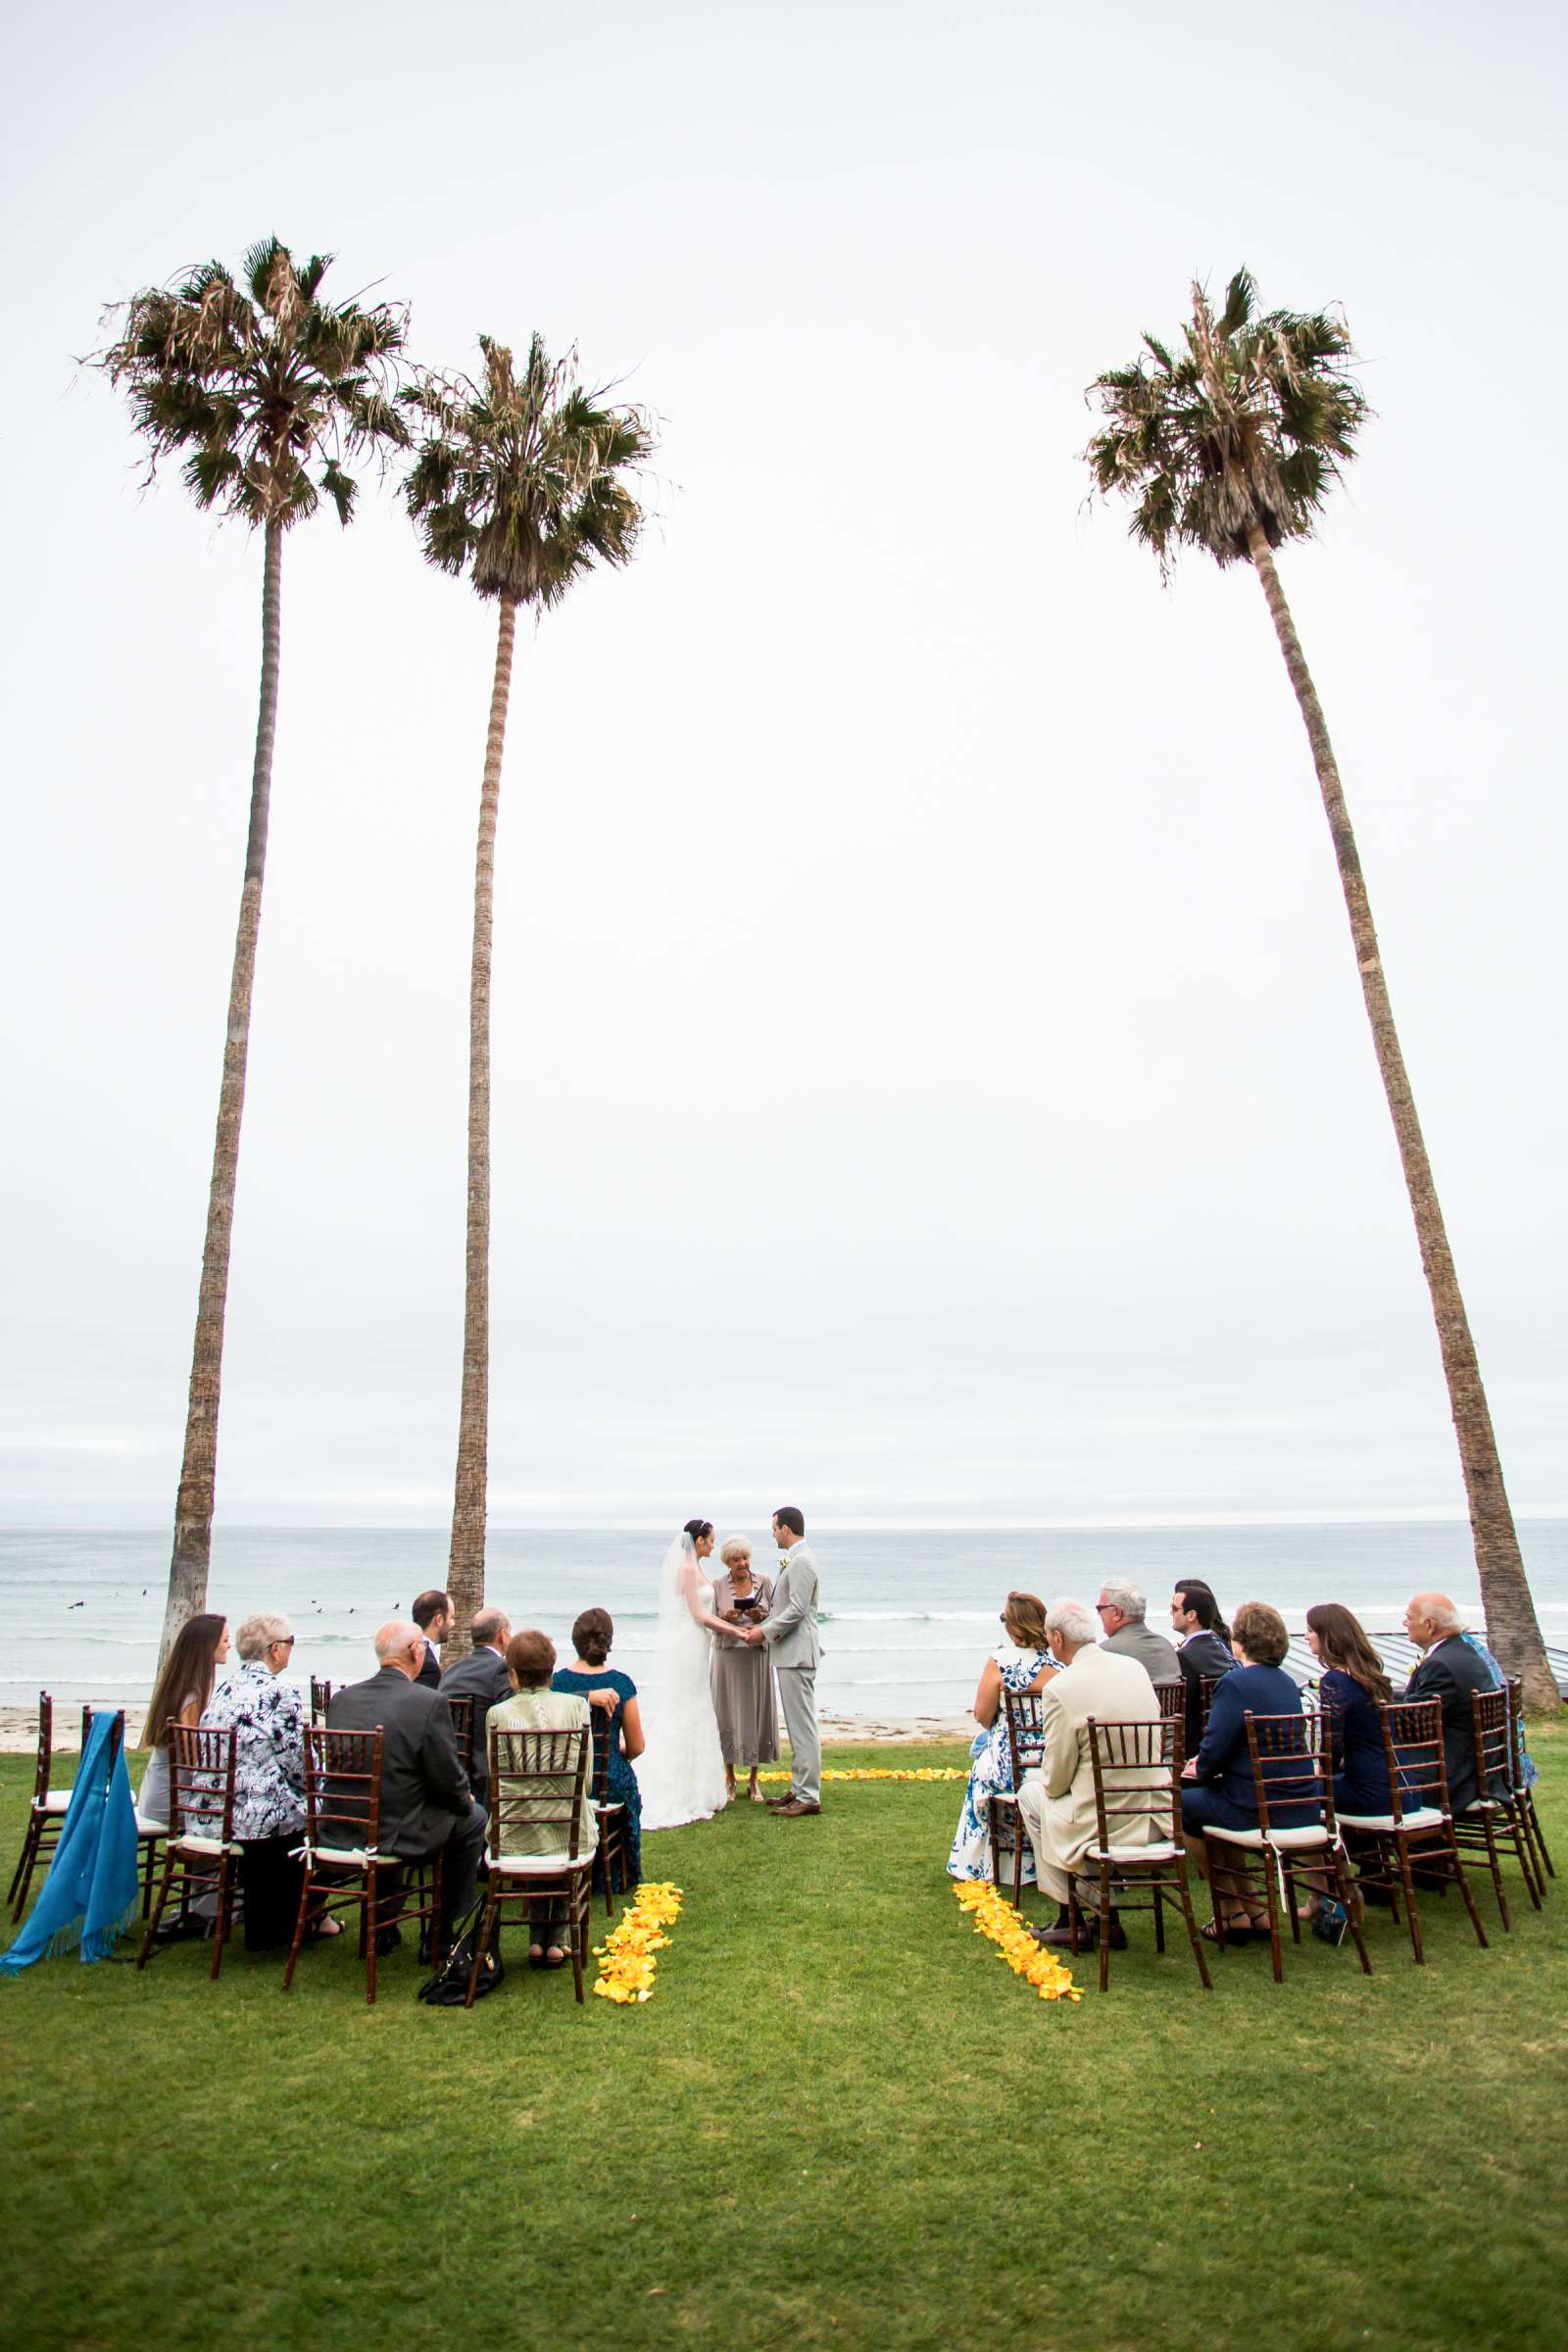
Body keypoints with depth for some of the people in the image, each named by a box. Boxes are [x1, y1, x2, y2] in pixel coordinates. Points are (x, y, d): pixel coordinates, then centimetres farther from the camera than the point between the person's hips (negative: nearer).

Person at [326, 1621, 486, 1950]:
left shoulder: (341, 1698, -1)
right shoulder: (429, 1703, -18)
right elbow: (450, 1781, -13)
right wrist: (466, 1800, 11)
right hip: (398, 1835, -6)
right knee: (472, 1818, 17)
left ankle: (383, 1926, 39)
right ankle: (446, 1932, 26)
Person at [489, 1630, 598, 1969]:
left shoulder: (498, 1714, -7)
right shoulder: (576, 1706, -5)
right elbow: (586, 1782, -1)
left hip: (516, 1836, 1)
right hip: (571, 1834, 0)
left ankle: (537, 1941, 32)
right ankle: (555, 1941, 31)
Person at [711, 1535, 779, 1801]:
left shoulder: (765, 1583, 3)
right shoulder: (717, 1586, 1)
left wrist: (761, 1617, -15)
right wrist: (725, 1619, -16)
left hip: (757, 1656, 1)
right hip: (728, 1656, 0)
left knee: (756, 1713, 3)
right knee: (728, 1713, 3)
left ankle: (753, 1780, 17)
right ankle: (729, 1777, 19)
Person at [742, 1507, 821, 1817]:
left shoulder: (801, 1562, -16)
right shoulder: (794, 1561, 16)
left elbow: (797, 1610, -21)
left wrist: (765, 1632, -13)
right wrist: (761, 1626, 10)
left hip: (797, 1655, -11)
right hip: (790, 1655, 11)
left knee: (803, 1725, -5)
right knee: (798, 1726, 15)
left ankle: (809, 1797, 0)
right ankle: (799, 1789, 23)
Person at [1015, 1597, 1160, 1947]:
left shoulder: (1059, 1688, -19)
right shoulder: (1136, 1667, 1)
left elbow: (1057, 1779, -12)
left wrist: (1043, 1782, 14)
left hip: (1100, 1820, -6)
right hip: (1151, 1816, 6)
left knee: (1031, 1791, 20)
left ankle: (1069, 1916, 25)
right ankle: (1106, 1915, 32)